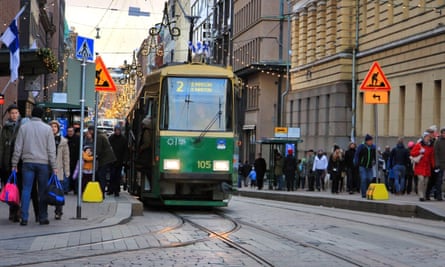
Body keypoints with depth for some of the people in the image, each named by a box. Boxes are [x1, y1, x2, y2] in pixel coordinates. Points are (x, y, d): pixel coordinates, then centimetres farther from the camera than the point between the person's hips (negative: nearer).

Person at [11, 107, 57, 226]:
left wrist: (14, 164, 8)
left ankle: (24, 218, -4)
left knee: (26, 189, 1)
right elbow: (51, 150, -1)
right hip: (43, 163, -1)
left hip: (28, 162, 1)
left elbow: (18, 148, 3)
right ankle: (43, 217, 6)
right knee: (43, 191, 4)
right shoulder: (47, 128, 1)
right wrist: (54, 167, 1)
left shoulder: (23, 127, 4)